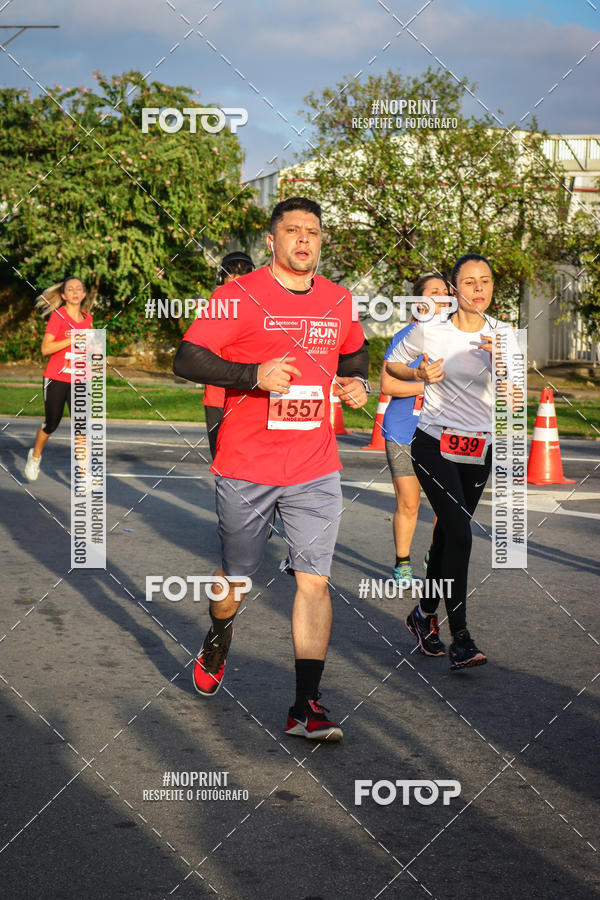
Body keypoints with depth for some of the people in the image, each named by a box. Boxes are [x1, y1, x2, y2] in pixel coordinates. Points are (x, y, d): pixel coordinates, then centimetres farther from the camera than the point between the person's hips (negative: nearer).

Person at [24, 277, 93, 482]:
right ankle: (35, 456, 37)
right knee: (51, 424, 8)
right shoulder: (58, 316, -9)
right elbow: (45, 349, -17)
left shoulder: (87, 318, 7)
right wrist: (74, 339, -23)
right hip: (56, 379, -3)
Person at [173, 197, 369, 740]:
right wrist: (254, 375, -24)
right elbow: (187, 359, -11)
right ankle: (218, 642, 46)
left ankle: (306, 705, -2)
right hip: (246, 467, -2)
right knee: (236, 576, 12)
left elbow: (355, 352, 29)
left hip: (315, 470, 3)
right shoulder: (240, 296, -6)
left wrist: (357, 382, 7)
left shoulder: (339, 300, 9)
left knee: (314, 580, -6)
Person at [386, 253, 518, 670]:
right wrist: (420, 374, -8)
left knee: (448, 535, 11)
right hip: (435, 444, -4)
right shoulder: (430, 331, -5)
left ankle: (425, 615, 31)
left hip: (479, 450, 4)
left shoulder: (503, 333, 2)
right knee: (460, 534, -16)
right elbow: (392, 363, 11)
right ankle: (460, 639, -13)